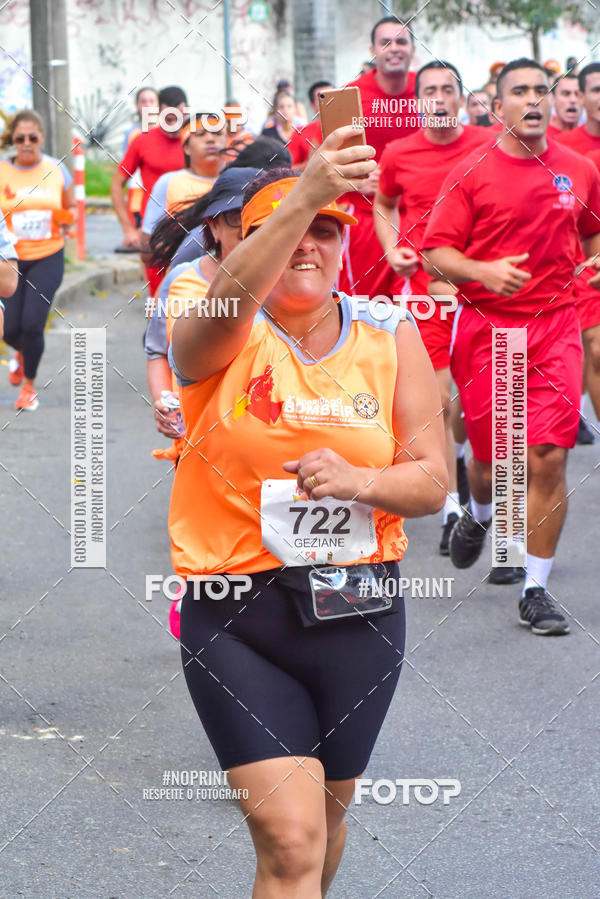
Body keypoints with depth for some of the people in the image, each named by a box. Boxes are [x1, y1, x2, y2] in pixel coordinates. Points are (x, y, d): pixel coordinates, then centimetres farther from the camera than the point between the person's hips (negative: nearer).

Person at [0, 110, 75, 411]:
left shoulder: (57, 170, -1)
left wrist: (65, 220, -6)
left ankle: (29, 384, 12)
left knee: (32, 323, -12)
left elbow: (70, 209, 12)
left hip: (48, 258, 0)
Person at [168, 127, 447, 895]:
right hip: (236, 620, -4)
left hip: (360, 611, 4)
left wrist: (357, 480, -20)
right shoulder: (225, 337, -8)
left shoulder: (391, 337, 3)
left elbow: (432, 481, 2)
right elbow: (230, 294, -34)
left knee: (327, 812, 20)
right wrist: (304, 194, -49)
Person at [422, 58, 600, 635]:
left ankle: (536, 590, 2)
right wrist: (483, 272, -22)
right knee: (491, 455, 7)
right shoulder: (471, 174, -3)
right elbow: (435, 252, -5)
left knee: (548, 458, -8)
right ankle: (479, 515, 45)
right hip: (485, 325, -1)